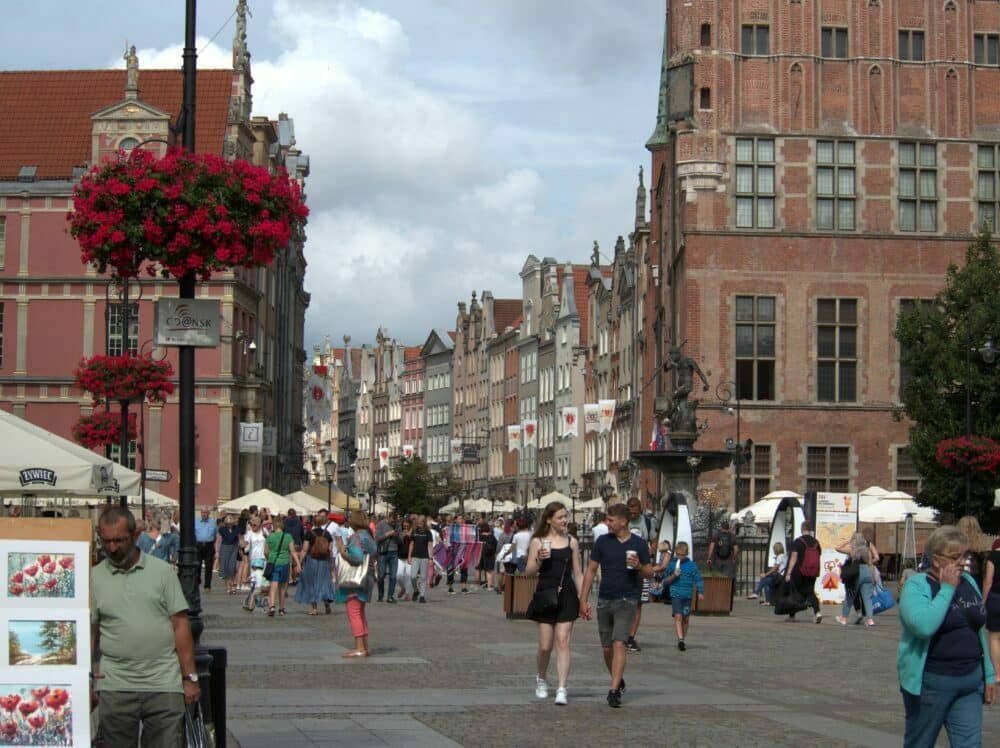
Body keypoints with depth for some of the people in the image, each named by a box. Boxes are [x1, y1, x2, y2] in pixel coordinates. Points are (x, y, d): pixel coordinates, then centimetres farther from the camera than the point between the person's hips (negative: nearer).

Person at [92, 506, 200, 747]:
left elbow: (180, 625, 4)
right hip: (115, 688, 1)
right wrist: (85, 681, -2)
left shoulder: (162, 571, 4)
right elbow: (89, 633, 8)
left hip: (164, 684, -1)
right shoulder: (94, 578, 7)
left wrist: (189, 677, -1)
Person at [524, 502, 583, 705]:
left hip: (566, 595, 1)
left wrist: (582, 597, 5)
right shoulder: (538, 542, 2)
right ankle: (541, 679, 29)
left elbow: (577, 572, 12)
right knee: (545, 645, 2)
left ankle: (562, 689, -10)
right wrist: (539, 560, -18)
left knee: (563, 641, -8)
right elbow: (528, 571, 1)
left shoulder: (571, 542, 8)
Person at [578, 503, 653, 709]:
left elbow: (649, 573, 8)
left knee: (619, 644, -16)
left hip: (627, 601, -3)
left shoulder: (639, 545, 0)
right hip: (604, 600, 3)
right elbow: (591, 570, 7)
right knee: (607, 648, 10)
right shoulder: (603, 542, 4)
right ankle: (618, 682, 32)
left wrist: (639, 567, -15)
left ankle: (614, 691, -19)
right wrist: (583, 600, 2)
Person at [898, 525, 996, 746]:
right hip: (930, 683, -5)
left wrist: (989, 675, 15)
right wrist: (947, 589, -20)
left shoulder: (969, 582, 10)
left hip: (970, 682, 5)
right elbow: (923, 626, -29)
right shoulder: (917, 585, -10)